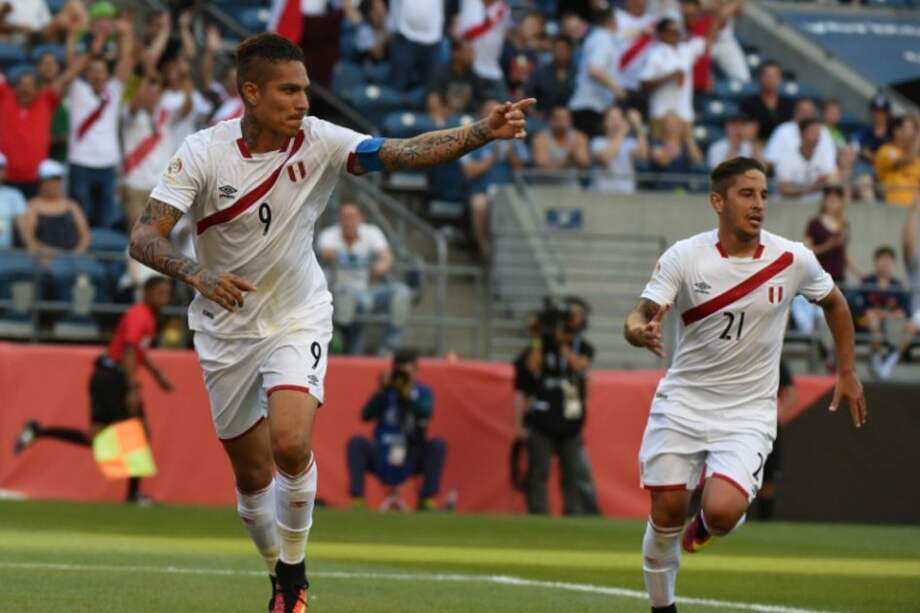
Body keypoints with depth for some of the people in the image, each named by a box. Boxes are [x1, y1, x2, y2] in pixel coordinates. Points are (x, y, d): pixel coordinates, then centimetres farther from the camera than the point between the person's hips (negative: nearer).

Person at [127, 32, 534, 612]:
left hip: (298, 319, -1)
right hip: (226, 330, 1)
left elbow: (403, 152, -23)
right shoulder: (203, 152, -16)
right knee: (253, 476, 7)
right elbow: (145, 237, -20)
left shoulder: (318, 142, -14)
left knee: (291, 445, -23)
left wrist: (481, 132, -38)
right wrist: (198, 274, -39)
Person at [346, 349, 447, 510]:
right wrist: (382, 391, -25)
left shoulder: (422, 392, 1)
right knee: (356, 442, -25)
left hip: (410, 460, 0)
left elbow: (426, 413, -21)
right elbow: (366, 415, -14)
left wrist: (407, 393, -34)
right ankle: (357, 499, -26)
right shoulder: (386, 392, 0)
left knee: (438, 445, -25)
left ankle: (426, 500, -23)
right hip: (382, 458, 0)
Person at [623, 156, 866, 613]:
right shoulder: (684, 257, -10)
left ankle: (709, 519, 18)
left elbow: (833, 302, 12)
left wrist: (847, 373, 14)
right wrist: (640, 330, -40)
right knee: (666, 514, -1)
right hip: (682, 401, 0)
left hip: (747, 412, 0)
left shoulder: (792, 259, -7)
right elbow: (641, 315, -16)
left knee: (722, 512, -21)